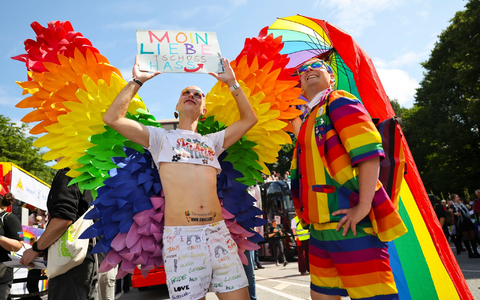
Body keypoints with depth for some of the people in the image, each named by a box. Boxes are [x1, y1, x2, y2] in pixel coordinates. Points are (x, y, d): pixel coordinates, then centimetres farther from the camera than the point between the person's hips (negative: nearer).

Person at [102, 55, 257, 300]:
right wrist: (136, 81, 8)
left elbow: (249, 119, 21)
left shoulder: (212, 141, 19)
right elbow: (112, 118, 3)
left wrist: (232, 83, 20)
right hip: (181, 237, -3)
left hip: (219, 233, 3)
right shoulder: (161, 138, 11)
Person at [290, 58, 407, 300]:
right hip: (322, 226, 9)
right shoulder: (308, 119, 20)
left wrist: (363, 207, -22)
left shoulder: (339, 103, -3)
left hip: (351, 225, -8)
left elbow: (370, 152, -17)